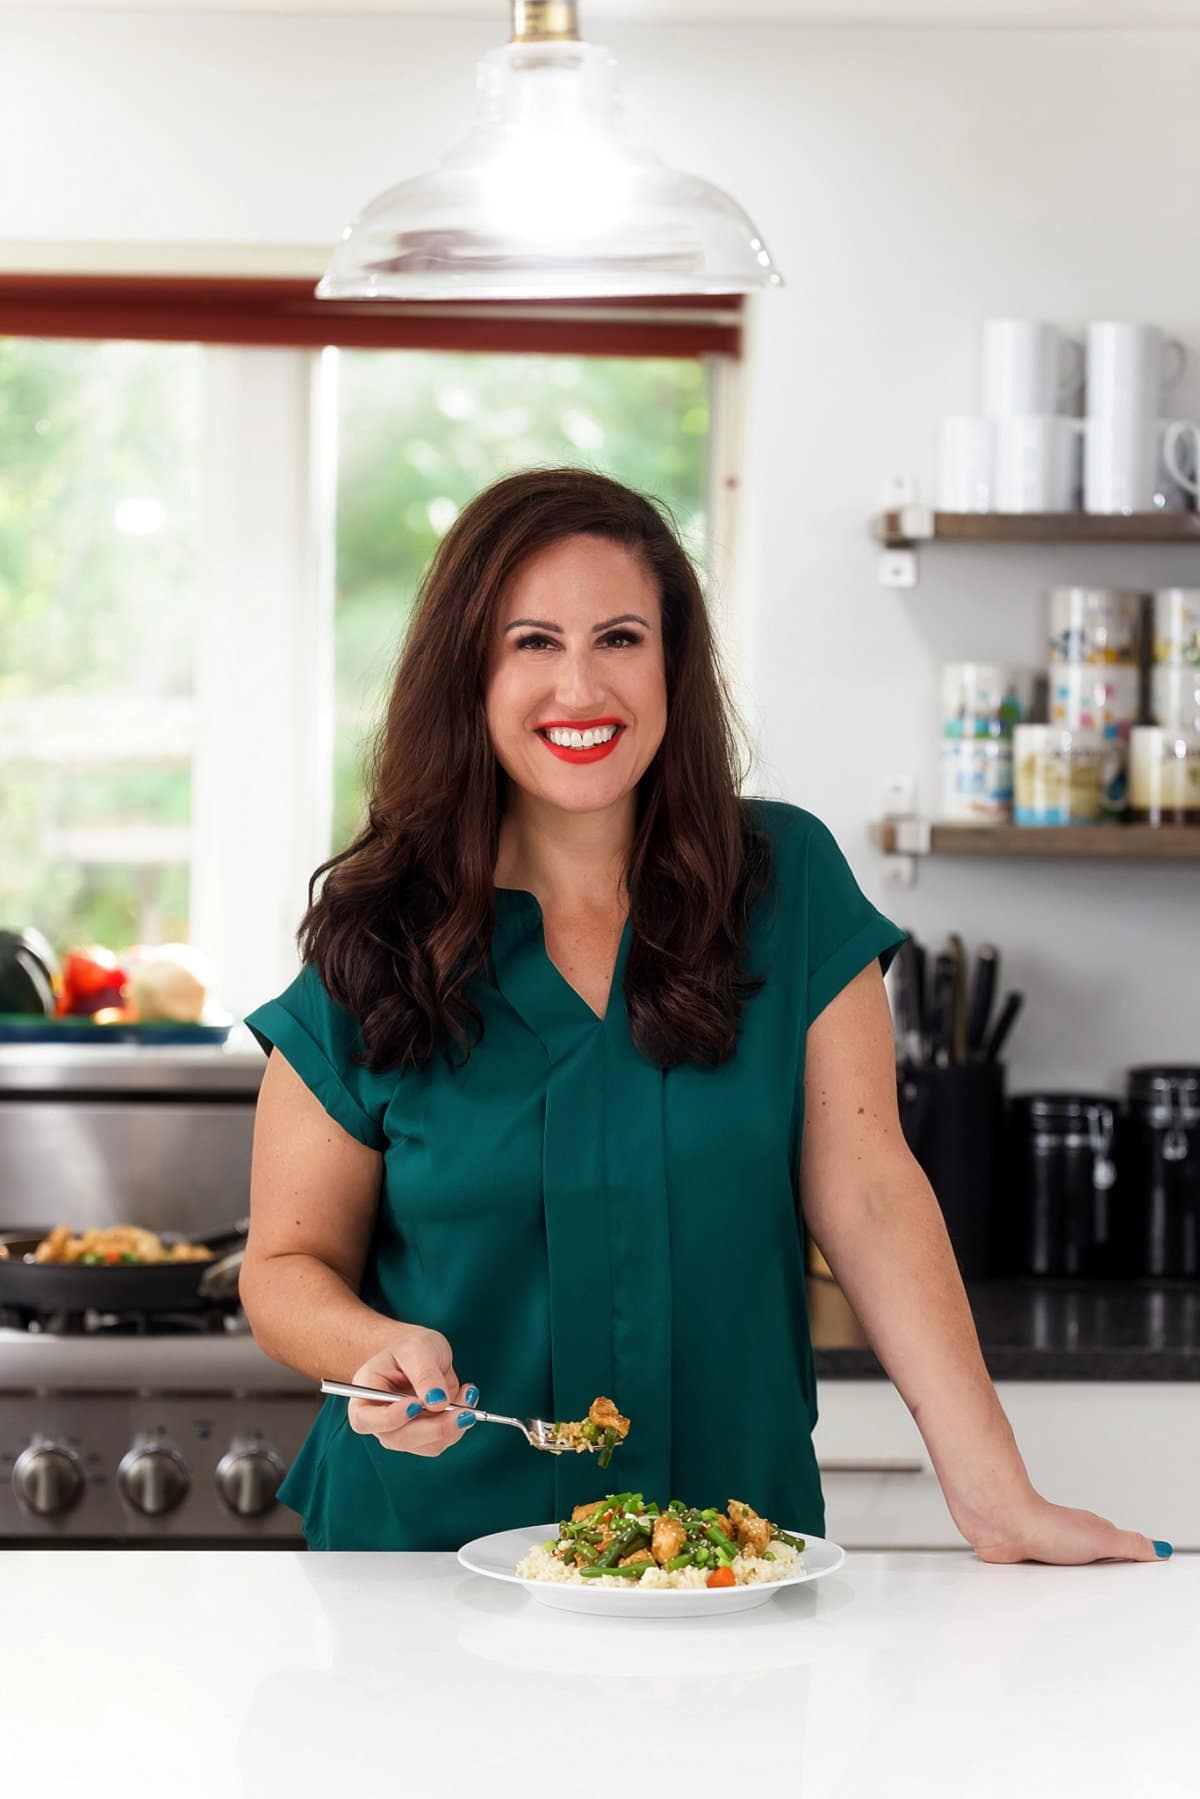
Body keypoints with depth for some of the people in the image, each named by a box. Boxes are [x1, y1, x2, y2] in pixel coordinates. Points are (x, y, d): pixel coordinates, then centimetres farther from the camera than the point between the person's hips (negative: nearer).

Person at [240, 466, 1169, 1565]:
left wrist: (993, 1492, -11)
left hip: (738, 1544, 1)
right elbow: (289, 1263, 4)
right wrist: (381, 1348, -19)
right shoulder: (377, 942, -2)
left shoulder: (789, 886, 1)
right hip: (436, 1543, 0)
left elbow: (867, 1195, -3)